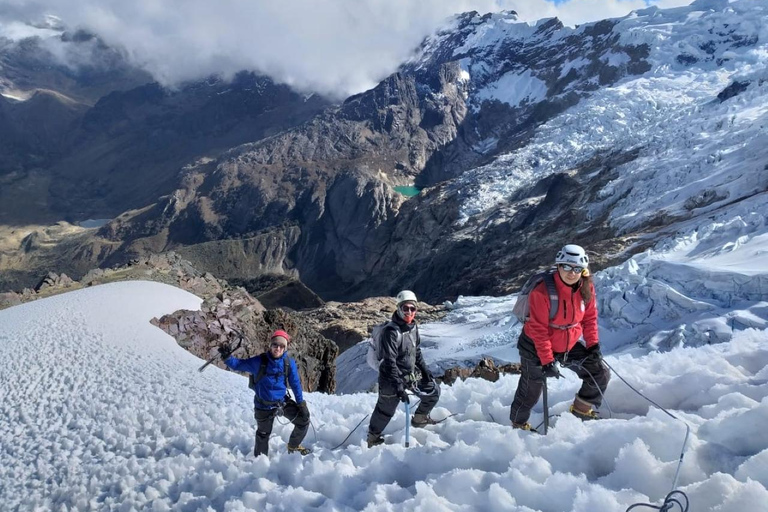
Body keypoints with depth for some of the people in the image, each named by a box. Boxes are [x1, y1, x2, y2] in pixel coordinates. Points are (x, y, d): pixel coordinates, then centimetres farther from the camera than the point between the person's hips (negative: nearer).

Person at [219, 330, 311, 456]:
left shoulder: (289, 363, -14)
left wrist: (301, 403, -1)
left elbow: (295, 383, -3)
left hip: (283, 402, 3)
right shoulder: (259, 361, -21)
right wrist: (227, 356, -32)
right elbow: (238, 365, -13)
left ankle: (293, 447, 32)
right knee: (263, 435, 15)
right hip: (264, 406, -2)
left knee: (303, 420, 5)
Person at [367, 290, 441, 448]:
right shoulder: (391, 331, -25)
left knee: (434, 391, 15)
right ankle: (372, 439, 29)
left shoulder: (413, 326, 0)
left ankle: (420, 418, 36)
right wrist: (399, 386, -27)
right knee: (385, 411, 6)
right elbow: (390, 362, -27)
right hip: (392, 380, -8)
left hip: (410, 376, 8)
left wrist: (424, 370, 14)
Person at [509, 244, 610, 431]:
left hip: (571, 345, 5)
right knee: (530, 392, 7)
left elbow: (590, 317, 2)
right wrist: (547, 361, -25)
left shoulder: (587, 288, -11)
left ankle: (582, 408, 29)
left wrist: (593, 345, -7)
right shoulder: (542, 292, -28)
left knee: (601, 374, 5)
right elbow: (539, 330, -25)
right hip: (537, 346, -5)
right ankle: (519, 425, 33)